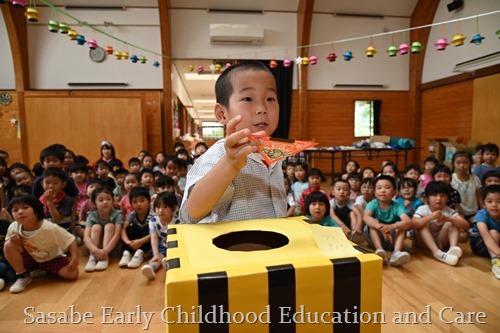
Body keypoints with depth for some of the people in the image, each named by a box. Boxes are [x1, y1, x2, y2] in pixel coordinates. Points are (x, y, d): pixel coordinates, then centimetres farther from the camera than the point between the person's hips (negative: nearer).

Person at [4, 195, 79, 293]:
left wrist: (74, 258, -38)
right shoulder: (13, 228, -19)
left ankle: (46, 271, 6)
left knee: (73, 273, -25)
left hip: (52, 259, -2)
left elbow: (71, 241, -26)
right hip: (30, 259, 2)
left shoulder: (50, 229, -31)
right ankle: (22, 276, -7)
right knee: (8, 245, -23)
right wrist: (16, 244, -27)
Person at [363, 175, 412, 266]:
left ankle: (396, 252, -42)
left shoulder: (396, 207, -13)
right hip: (375, 239, -1)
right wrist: (381, 227, -51)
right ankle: (379, 250, -42)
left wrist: (391, 227, -49)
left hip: (392, 240, 1)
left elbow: (408, 222, -31)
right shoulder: (373, 204, -14)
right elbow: (366, 217, -35)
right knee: (374, 221, -26)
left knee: (400, 224, -24)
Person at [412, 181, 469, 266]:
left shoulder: (449, 211, -8)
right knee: (423, 224, -30)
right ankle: (438, 253, -43)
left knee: (452, 223, -18)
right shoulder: (422, 209, -13)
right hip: (424, 243, -2)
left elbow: (466, 225, -20)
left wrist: (448, 219, -37)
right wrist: (430, 217, -42)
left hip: (441, 243, 2)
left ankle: (453, 248, -38)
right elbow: (413, 224, -30)